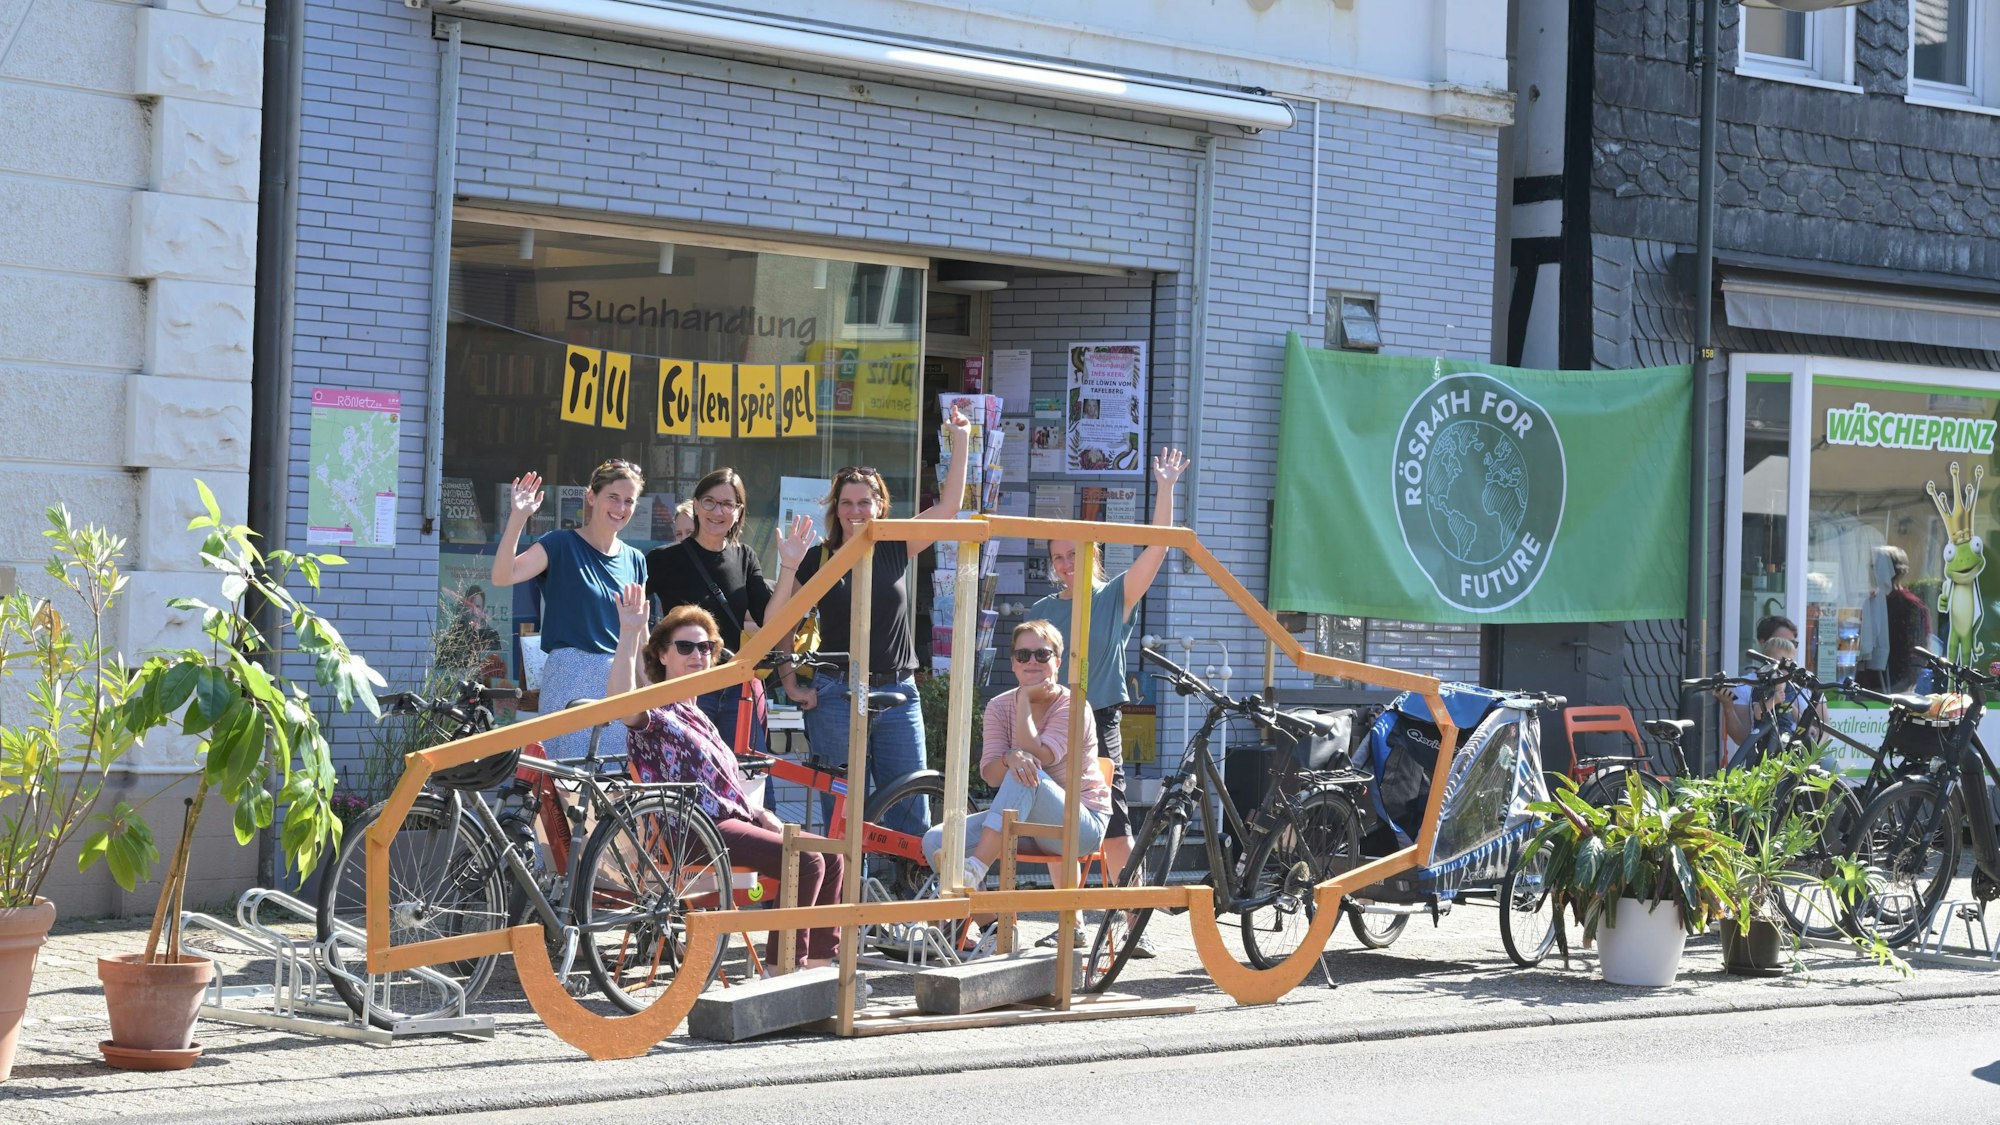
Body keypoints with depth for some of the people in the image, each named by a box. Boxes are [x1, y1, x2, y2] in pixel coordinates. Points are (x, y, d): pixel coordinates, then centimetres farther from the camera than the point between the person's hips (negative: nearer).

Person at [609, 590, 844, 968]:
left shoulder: (696, 716, 25)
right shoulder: (656, 713, -4)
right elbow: (622, 700, -29)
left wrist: (763, 816, 13)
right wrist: (629, 634, -37)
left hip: (735, 821, 9)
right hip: (699, 831, -9)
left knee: (830, 857, 2)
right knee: (805, 861, -22)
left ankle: (819, 961, 6)